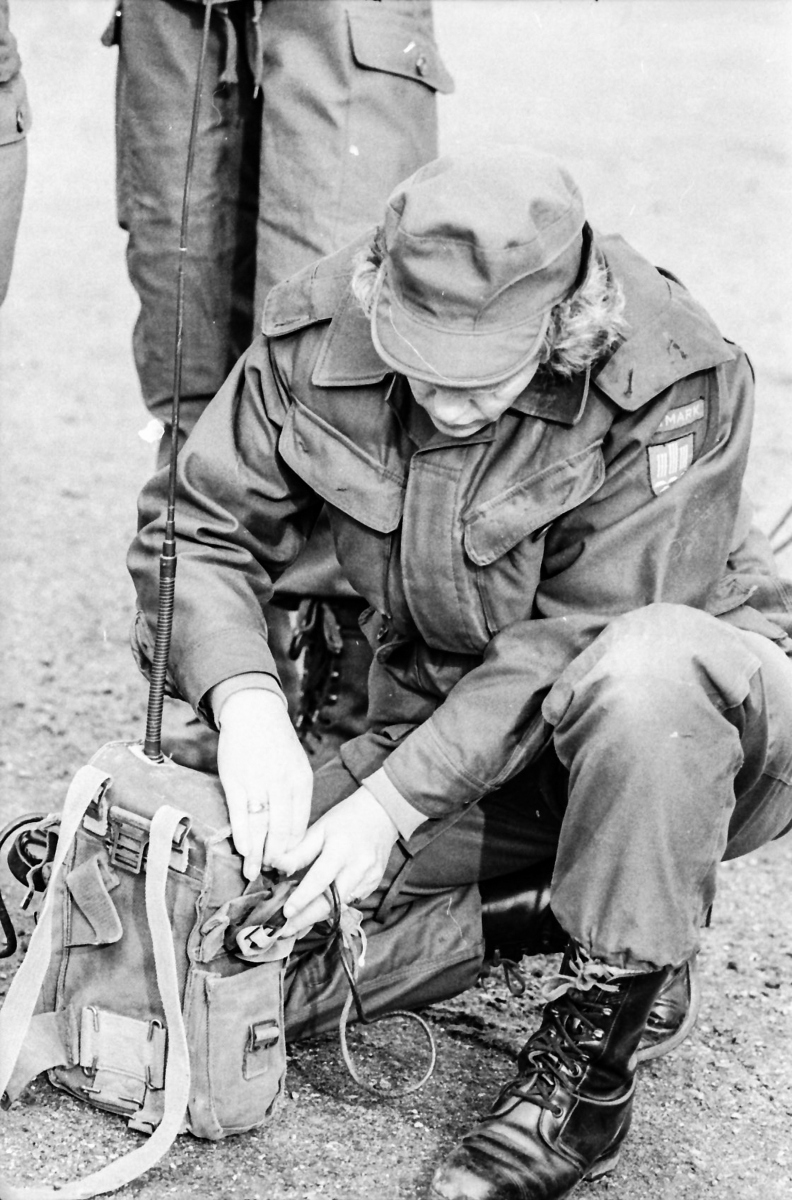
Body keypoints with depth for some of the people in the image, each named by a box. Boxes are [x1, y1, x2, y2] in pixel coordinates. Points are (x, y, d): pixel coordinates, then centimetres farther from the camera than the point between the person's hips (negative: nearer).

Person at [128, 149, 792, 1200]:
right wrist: (246, 701, -25)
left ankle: (585, 1072, -24)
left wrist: (397, 798, -29)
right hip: (446, 735, 4)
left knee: (646, 669, -42)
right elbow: (199, 528, -6)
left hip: (698, 697, -3)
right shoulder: (319, 338, -13)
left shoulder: (674, 386, -25)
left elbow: (578, 637, -25)